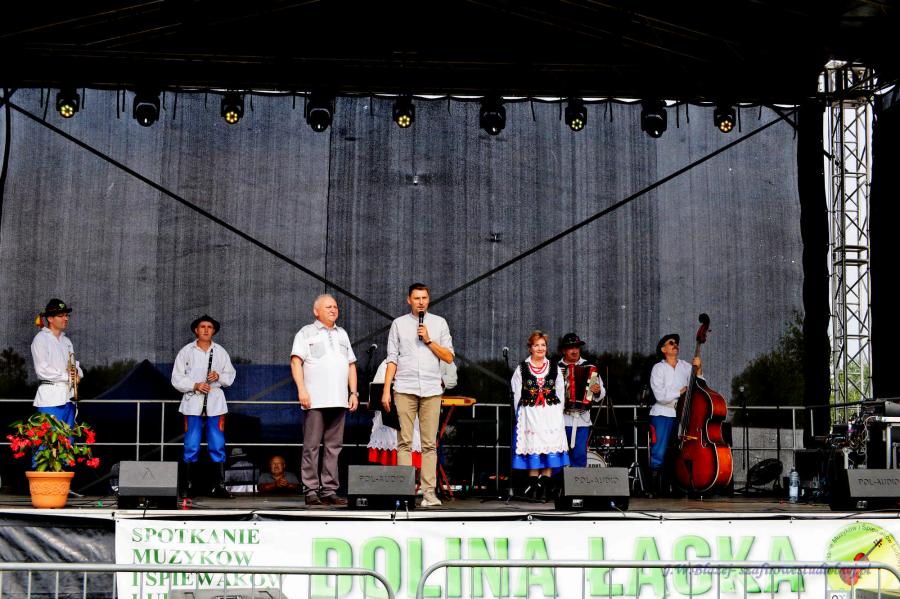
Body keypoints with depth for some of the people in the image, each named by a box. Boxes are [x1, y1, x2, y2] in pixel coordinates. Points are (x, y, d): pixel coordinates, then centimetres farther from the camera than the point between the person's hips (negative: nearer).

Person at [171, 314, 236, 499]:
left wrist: (219, 376, -8)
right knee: (191, 447, -1)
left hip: (215, 403, 1)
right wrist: (195, 386, -13)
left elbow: (230, 376, 13)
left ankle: (219, 487, 1)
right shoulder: (186, 351, 6)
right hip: (193, 404, -1)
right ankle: (188, 487, 4)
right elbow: (177, 379, 2)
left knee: (217, 447, -1)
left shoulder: (220, 352, 12)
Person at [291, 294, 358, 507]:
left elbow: (351, 365, 23)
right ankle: (311, 491, -2)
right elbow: (296, 361, -4)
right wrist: (301, 390, -15)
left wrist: (353, 392, 13)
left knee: (334, 447, 4)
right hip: (315, 400, -5)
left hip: (338, 401, 5)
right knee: (311, 447, -5)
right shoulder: (306, 333, 6)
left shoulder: (342, 334, 22)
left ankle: (330, 491, 7)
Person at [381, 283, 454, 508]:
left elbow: (449, 357, 7)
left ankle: (429, 492, -2)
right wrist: (386, 391, 0)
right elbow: (392, 359, 7)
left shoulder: (439, 323, 12)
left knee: (429, 444, -2)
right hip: (404, 389, -1)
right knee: (405, 442, -4)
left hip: (431, 390, 1)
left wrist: (429, 340, -6)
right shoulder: (399, 324, 10)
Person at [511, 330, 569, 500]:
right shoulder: (521, 369, 5)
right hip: (529, 415, -1)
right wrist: (521, 416, 3)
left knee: (549, 449, -3)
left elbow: (560, 395, 12)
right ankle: (533, 487, 1)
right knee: (532, 450, -3)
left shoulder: (554, 368, 11)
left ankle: (545, 488, 0)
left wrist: (557, 415, 6)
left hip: (551, 415, 1)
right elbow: (517, 395, 6)